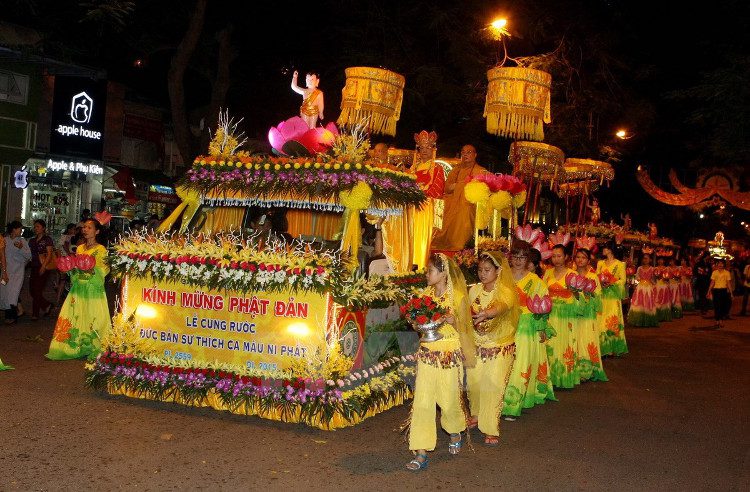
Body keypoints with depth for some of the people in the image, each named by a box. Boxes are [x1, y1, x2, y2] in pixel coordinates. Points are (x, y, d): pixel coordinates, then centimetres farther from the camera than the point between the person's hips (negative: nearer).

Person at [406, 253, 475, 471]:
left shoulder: (457, 296, -7)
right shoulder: (426, 294, 6)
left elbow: (463, 328, -4)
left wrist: (453, 321, -25)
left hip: (450, 354, -4)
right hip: (427, 352, 4)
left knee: (449, 400, 8)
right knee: (422, 402, -4)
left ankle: (455, 433, 41)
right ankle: (421, 453, 0)